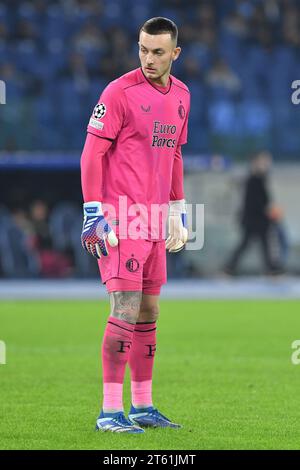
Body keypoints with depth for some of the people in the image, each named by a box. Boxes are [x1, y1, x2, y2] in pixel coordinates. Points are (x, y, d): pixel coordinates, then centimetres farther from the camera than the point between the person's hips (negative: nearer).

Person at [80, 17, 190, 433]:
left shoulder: (180, 95, 12)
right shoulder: (120, 92, -10)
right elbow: (92, 154, -10)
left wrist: (177, 212, 20)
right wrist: (93, 215, -14)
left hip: (155, 221, 7)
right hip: (121, 219, -7)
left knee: (149, 312, 11)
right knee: (126, 310, -11)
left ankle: (143, 407, 19)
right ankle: (110, 411, -7)